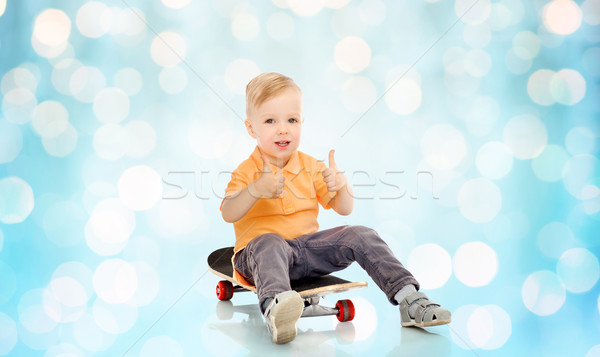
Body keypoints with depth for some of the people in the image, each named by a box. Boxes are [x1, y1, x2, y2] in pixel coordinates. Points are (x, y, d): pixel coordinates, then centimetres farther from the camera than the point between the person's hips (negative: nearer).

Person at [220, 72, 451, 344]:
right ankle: (274, 307, -66)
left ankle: (408, 297, -15)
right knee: (269, 245, -39)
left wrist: (341, 185, -15)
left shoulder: (311, 167, 9)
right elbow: (228, 215, -17)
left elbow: (344, 209, 7)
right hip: (261, 249, -4)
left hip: (309, 245, 4)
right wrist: (255, 190, -34)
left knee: (360, 235, -13)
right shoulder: (247, 172, -2)